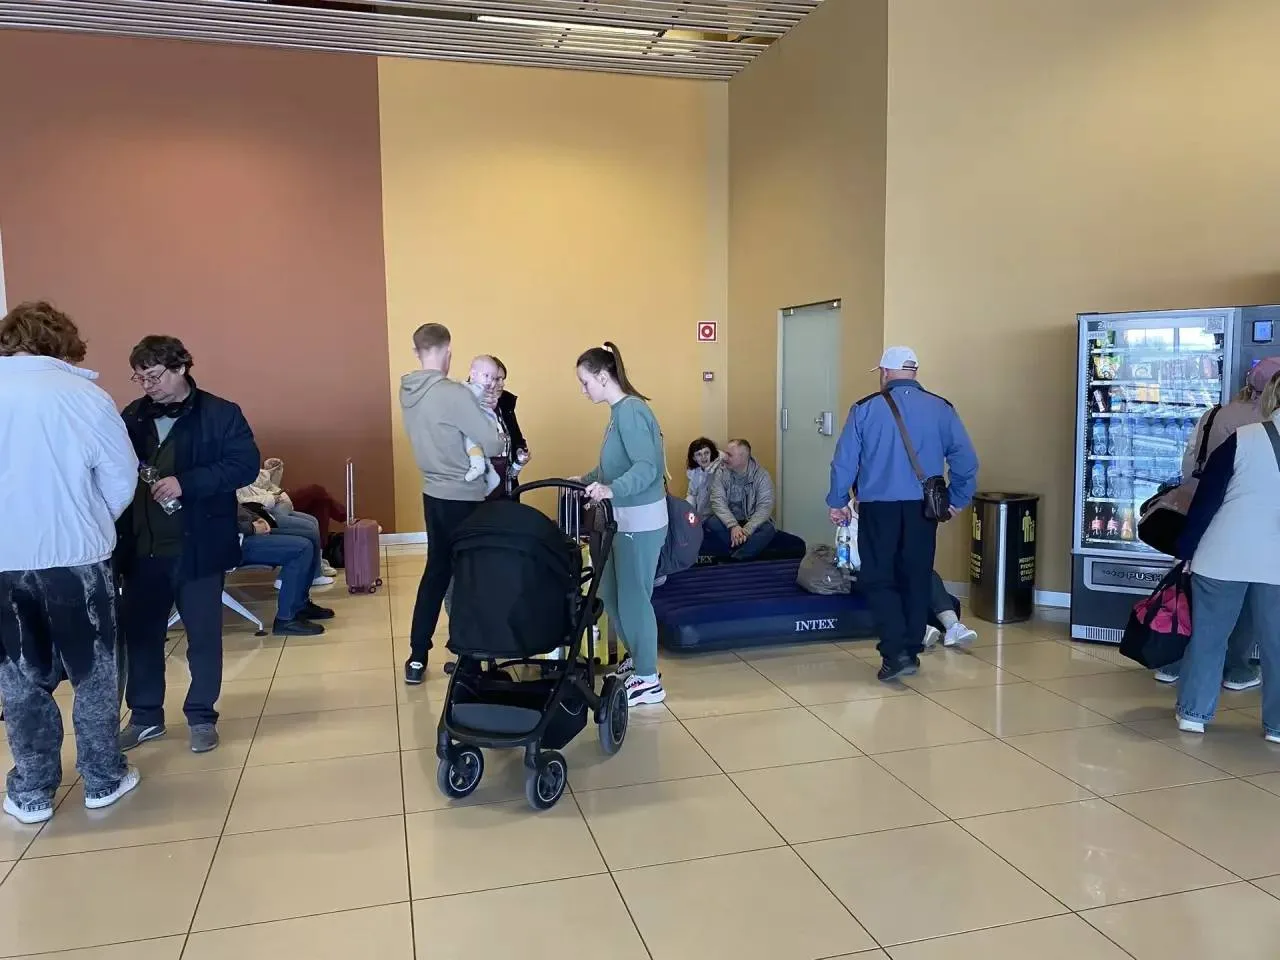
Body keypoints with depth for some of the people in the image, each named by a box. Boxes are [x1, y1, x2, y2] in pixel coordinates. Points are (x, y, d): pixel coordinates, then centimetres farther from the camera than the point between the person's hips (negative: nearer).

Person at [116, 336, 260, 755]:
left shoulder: (220, 413, -5)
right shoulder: (132, 416, 8)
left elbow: (246, 464, -12)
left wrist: (186, 483, -21)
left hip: (198, 546, -4)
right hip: (142, 547, 4)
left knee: (203, 634, 6)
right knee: (139, 631, 12)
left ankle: (202, 716, 22)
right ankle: (145, 715, 29)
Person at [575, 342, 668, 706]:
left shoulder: (631, 411, -19)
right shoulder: (619, 411, 10)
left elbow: (647, 469, -27)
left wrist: (610, 490, -40)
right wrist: (587, 481, 24)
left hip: (640, 521, -10)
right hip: (623, 519, 10)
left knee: (633, 597, -1)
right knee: (610, 592, 17)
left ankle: (648, 680, 12)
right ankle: (637, 655, 34)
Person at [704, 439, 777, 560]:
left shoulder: (762, 476, -10)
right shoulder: (720, 473, -5)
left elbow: (765, 507, -18)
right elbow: (718, 502, -15)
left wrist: (747, 529, -33)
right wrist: (733, 526, -32)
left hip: (752, 521, -1)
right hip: (728, 520, 1)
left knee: (768, 530, -33)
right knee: (711, 523, -30)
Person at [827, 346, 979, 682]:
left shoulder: (865, 408, -2)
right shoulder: (941, 409, 3)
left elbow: (844, 460, -3)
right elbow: (966, 460, 1)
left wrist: (837, 502, 7)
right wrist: (958, 500, 13)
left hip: (879, 507, -2)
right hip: (922, 508, 3)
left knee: (878, 579, 5)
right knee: (917, 579, 13)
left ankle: (896, 652, -6)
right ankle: (912, 650, 20)